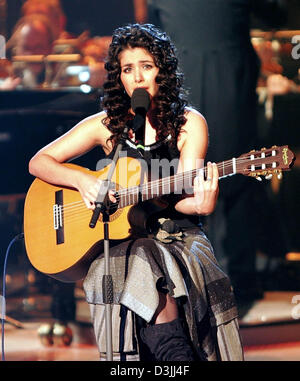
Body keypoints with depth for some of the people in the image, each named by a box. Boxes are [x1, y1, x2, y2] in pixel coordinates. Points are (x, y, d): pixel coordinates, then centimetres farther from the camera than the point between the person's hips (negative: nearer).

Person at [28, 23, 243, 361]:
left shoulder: (188, 123, 4)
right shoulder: (106, 126, 7)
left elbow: (180, 198, -5)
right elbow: (39, 162, 8)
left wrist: (199, 203, -30)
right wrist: (82, 181, -11)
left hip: (178, 236, 0)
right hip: (122, 241, 0)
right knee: (146, 266, -35)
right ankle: (177, 356, -37)